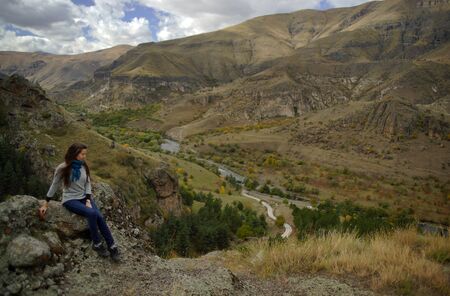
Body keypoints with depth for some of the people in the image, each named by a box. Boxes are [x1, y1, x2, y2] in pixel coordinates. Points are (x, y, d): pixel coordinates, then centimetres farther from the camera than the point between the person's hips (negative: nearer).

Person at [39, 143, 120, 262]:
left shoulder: (84, 166, 0)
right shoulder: (62, 168, -11)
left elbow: (88, 184, 4)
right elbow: (54, 186, -1)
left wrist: (88, 201, -8)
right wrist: (45, 204, 3)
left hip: (84, 197, 4)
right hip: (70, 200, -4)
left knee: (100, 217, -22)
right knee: (91, 213, -30)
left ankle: (112, 246, -15)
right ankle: (97, 244, -13)